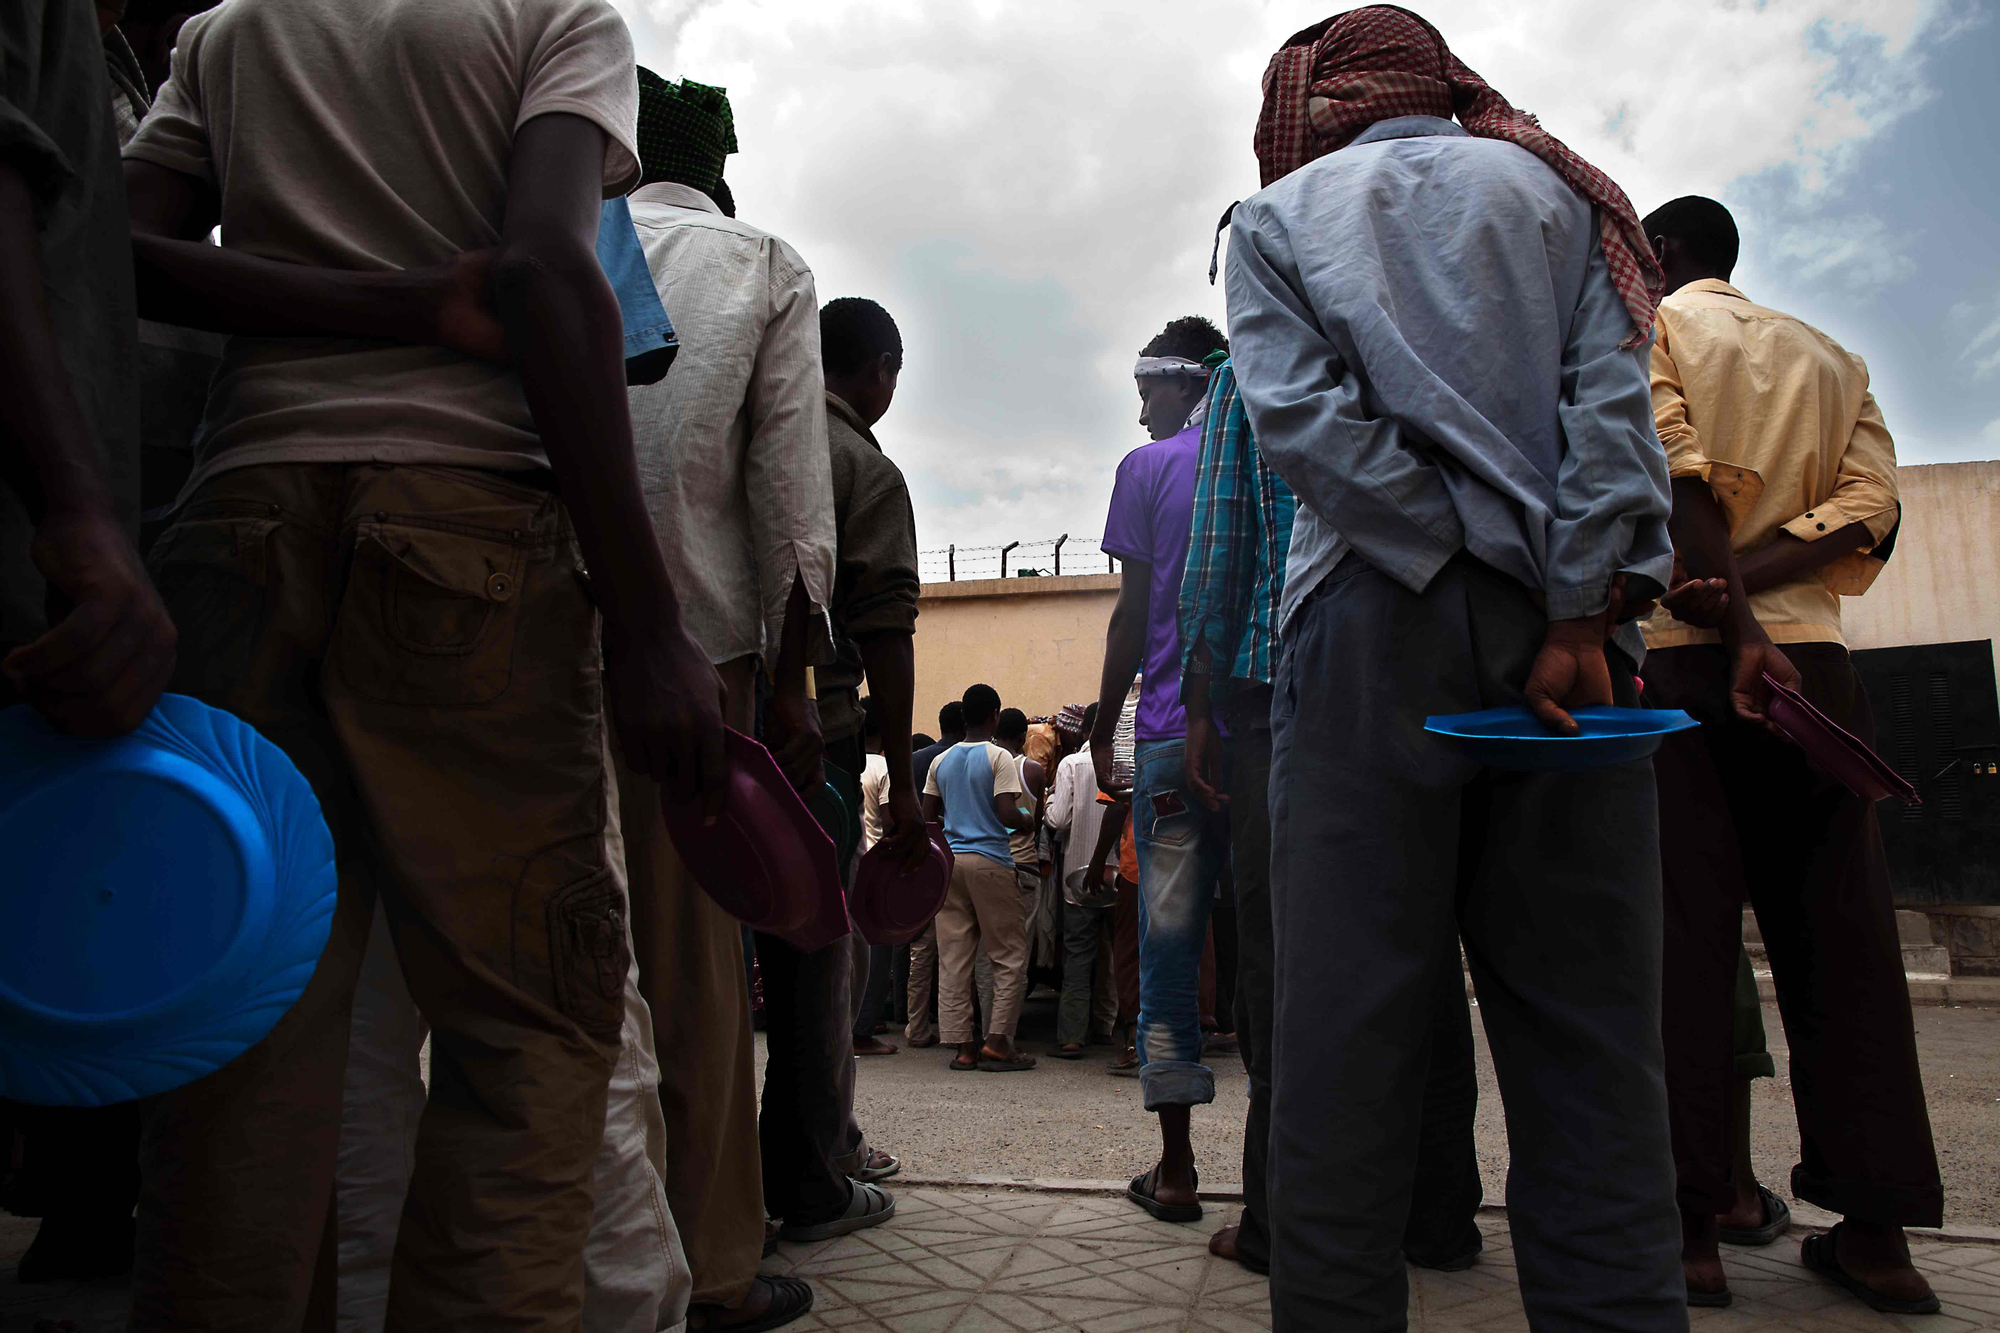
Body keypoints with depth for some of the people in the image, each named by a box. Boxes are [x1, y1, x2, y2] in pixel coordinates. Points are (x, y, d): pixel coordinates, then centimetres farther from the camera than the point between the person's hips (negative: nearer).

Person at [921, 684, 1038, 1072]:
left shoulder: (941, 761, 11)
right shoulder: (999, 758, -6)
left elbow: (926, 818, 10)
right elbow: (1006, 814, -15)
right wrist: (1031, 819, 5)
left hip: (948, 860, 6)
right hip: (989, 861, -5)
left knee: (953, 957, 5)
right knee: (1010, 955, 3)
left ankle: (962, 1045, 7)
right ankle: (997, 1042, -2)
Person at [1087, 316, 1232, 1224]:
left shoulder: (1149, 467, 3)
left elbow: (1132, 613, -2)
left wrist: (1103, 729, 5)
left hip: (1175, 731, -3)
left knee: (1170, 940, 2)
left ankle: (1176, 1167, 7)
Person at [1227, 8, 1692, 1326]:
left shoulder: (1279, 213, 13)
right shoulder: (1553, 189, 18)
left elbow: (1301, 415, -5)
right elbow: (1613, 400, 0)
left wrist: (1460, 562, -6)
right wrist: (1573, 611, -7)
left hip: (1374, 623, -2)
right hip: (1559, 625, 3)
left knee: (1348, 1011, -1)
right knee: (1585, 1011, 5)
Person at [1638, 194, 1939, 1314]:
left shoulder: (1650, 326, 7)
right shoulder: (1832, 357, 22)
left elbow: (1680, 476, -10)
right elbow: (1873, 504, 4)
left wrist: (1732, 623, -13)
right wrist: (1745, 584, -5)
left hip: (1680, 659, -4)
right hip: (1814, 655, 5)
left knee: (1684, 936, -4)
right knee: (1839, 935, 5)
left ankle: (1694, 1223, -2)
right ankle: (1878, 1228, 9)